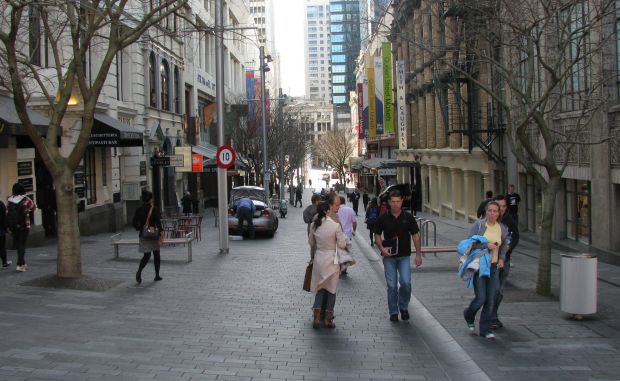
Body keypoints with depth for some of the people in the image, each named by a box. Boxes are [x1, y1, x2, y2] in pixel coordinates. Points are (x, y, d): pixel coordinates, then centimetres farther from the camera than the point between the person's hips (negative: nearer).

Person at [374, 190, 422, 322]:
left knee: (406, 282, -12)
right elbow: (377, 235, 5)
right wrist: (381, 248, -13)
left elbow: (415, 235, 5)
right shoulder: (383, 218, -1)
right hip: (389, 256, 0)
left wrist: (418, 254, 1)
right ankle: (393, 312, 16)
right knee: (392, 286, 3)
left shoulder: (408, 217, 0)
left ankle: (403, 307, 13)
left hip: (404, 256, 0)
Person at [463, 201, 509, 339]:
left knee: (490, 300, 2)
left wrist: (502, 258, 8)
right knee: (480, 298, -7)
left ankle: (485, 330, 14)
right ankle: (469, 315, 25)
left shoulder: (502, 228, 4)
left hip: (493, 267, 4)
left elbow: (505, 243, 22)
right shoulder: (478, 224, -8)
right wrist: (486, 245, -20)